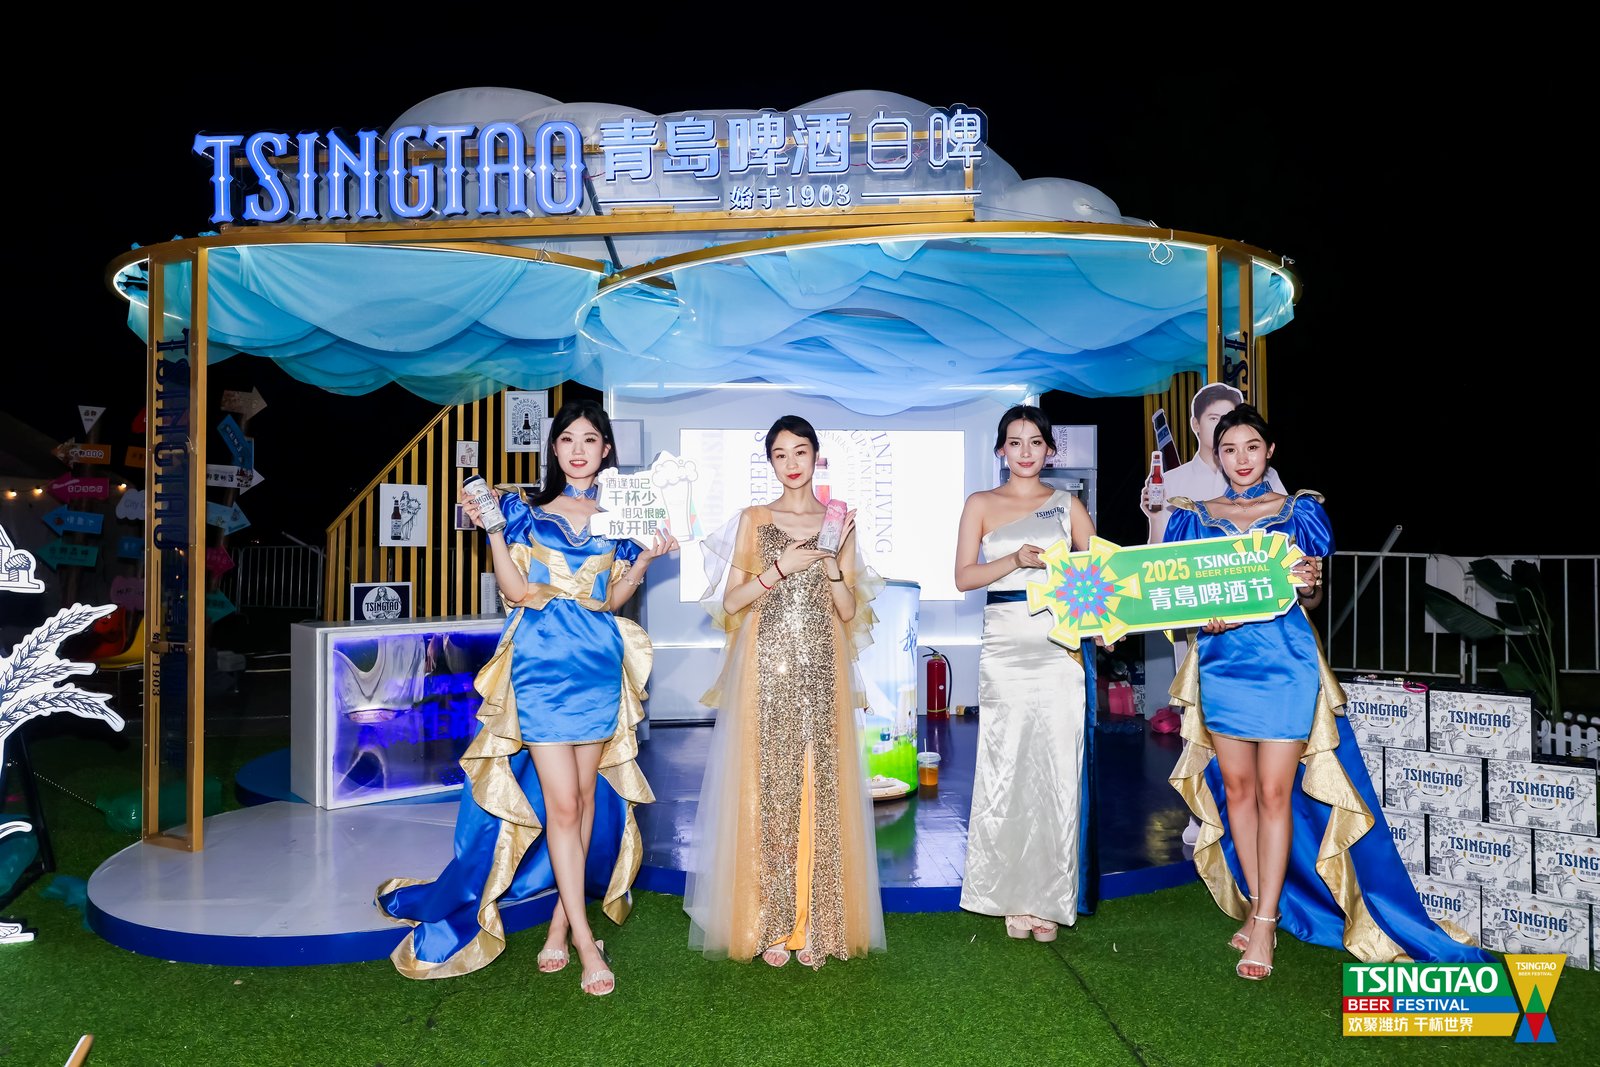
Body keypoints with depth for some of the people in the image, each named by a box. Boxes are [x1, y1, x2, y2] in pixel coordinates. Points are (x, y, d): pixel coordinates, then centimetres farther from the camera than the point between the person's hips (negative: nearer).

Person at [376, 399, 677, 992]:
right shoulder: (527, 511, 5)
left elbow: (613, 599, 8)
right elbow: (517, 591, -4)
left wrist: (646, 558, -5)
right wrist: (492, 530, -11)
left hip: (599, 664, 3)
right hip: (542, 661, -3)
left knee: (586, 797, 8)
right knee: (560, 802, -6)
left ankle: (561, 921, 21)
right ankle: (585, 942, 0)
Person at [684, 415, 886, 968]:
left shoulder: (839, 522, 10)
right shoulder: (753, 520, 7)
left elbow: (850, 611, 7)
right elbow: (730, 601, 2)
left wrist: (834, 564, -9)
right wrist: (779, 569, -10)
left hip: (821, 672, 1)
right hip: (766, 669, -1)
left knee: (819, 791, 0)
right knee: (767, 791, -2)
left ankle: (814, 922, 9)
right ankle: (769, 924, 7)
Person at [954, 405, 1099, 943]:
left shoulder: (1067, 504, 13)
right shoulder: (981, 504, 11)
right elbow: (964, 576, 3)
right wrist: (1016, 560, -13)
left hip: (1061, 643, 1)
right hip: (1005, 644, 0)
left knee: (1059, 764, -2)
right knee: (1006, 763, -2)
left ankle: (1049, 897, 8)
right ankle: (1012, 896, 10)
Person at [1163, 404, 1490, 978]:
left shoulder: (1298, 511, 5)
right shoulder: (1195, 517, 9)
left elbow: (1311, 597, 5)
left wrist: (1308, 583, -17)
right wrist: (1205, 615, -13)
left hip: (1284, 665, -2)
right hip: (1222, 664, 3)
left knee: (1276, 793, -3)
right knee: (1236, 788, 8)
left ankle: (1265, 921, 3)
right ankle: (1257, 904, 21)